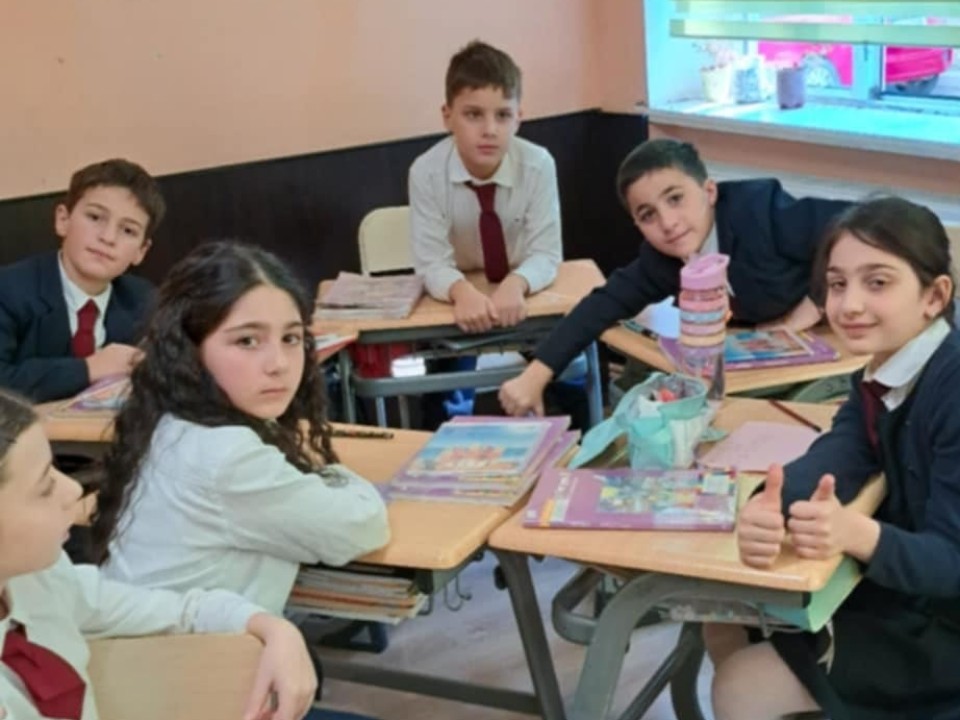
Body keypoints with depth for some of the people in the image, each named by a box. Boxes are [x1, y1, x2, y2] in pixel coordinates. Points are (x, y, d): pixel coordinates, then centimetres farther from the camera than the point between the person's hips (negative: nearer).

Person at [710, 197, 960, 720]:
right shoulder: (882, 372, 1)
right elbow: (834, 457, -16)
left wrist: (857, 533, -46)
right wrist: (767, 511, -37)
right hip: (905, 594, 8)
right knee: (725, 624, 9)